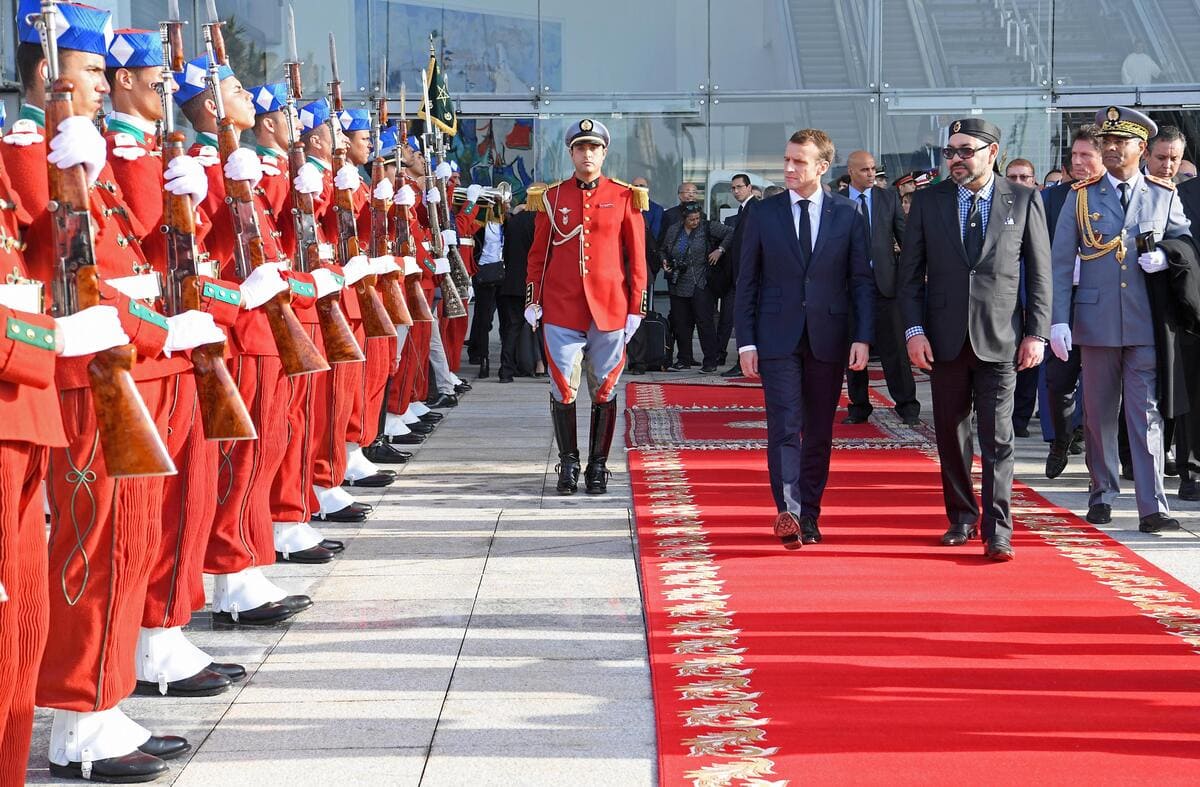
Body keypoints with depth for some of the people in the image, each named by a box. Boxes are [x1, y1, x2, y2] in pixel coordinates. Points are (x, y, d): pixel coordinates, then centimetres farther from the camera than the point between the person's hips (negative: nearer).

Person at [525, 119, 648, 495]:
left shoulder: (624, 197, 2)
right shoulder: (552, 198, 6)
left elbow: (637, 256, 4)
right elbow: (538, 253, 11)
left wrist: (636, 307, 0)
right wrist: (532, 301, 5)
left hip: (610, 309, 0)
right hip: (562, 310, 1)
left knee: (604, 390, 6)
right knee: (563, 389, 0)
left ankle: (598, 466, 15)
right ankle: (568, 464, 11)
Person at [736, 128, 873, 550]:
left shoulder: (848, 215, 3)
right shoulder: (763, 214, 3)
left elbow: (862, 281, 4)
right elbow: (746, 282, 5)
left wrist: (862, 337, -5)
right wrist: (746, 342, -2)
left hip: (828, 338, 1)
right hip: (778, 339, -1)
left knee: (819, 432, 7)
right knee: (784, 427, -12)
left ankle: (809, 516, 15)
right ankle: (788, 512, -22)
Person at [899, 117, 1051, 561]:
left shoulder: (1024, 202, 2)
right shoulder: (928, 201, 5)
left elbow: (1039, 273, 3)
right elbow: (910, 271, 5)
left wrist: (1036, 333, -3)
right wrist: (914, 331, -3)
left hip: (1000, 339, -2)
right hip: (945, 338, 2)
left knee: (997, 437, -4)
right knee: (950, 434, 10)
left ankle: (997, 532, -3)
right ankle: (962, 519, 23)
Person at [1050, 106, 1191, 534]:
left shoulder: (1164, 195, 6)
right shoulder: (1081, 197, 4)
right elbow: (1061, 262, 3)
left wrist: (1164, 257, -9)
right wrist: (1058, 320, -5)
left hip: (1147, 324, -1)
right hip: (1097, 320, 1)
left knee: (1147, 414, -5)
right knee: (1099, 413, 9)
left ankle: (1152, 507, -8)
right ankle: (1102, 493, 22)